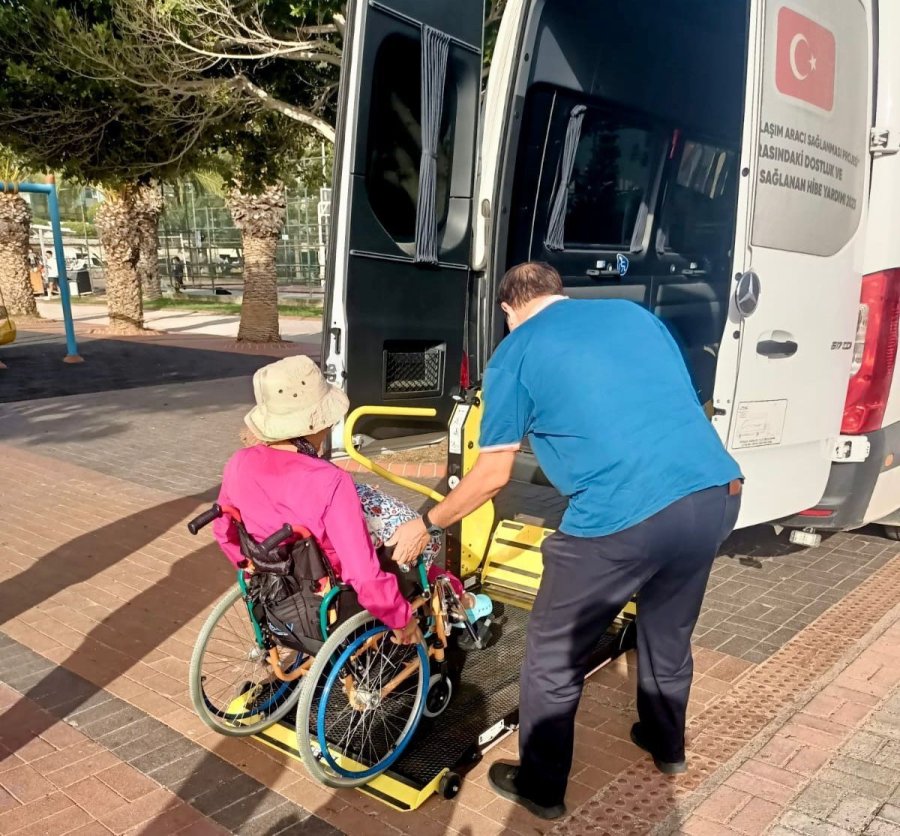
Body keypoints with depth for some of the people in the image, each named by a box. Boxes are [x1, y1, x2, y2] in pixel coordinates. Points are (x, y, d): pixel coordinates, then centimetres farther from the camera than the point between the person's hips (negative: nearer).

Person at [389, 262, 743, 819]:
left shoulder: (515, 353, 5)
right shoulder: (635, 313, 21)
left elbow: (492, 476, 6)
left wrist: (424, 527, 20)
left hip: (624, 518, -6)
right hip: (718, 493, 7)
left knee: (553, 658, 17)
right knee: (670, 633, 31)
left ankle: (541, 789, 34)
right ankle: (667, 746, 53)